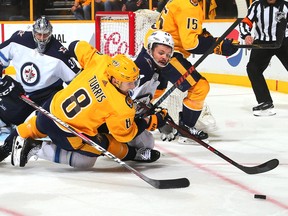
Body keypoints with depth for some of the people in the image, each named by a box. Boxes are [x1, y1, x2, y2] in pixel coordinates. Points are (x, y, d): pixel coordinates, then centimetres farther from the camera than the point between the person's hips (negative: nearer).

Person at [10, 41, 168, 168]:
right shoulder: (121, 107, -25)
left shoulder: (100, 61, -14)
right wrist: (151, 122, -3)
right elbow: (124, 134, -10)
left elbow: (79, 47, 3)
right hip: (67, 133, -7)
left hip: (53, 107, 7)